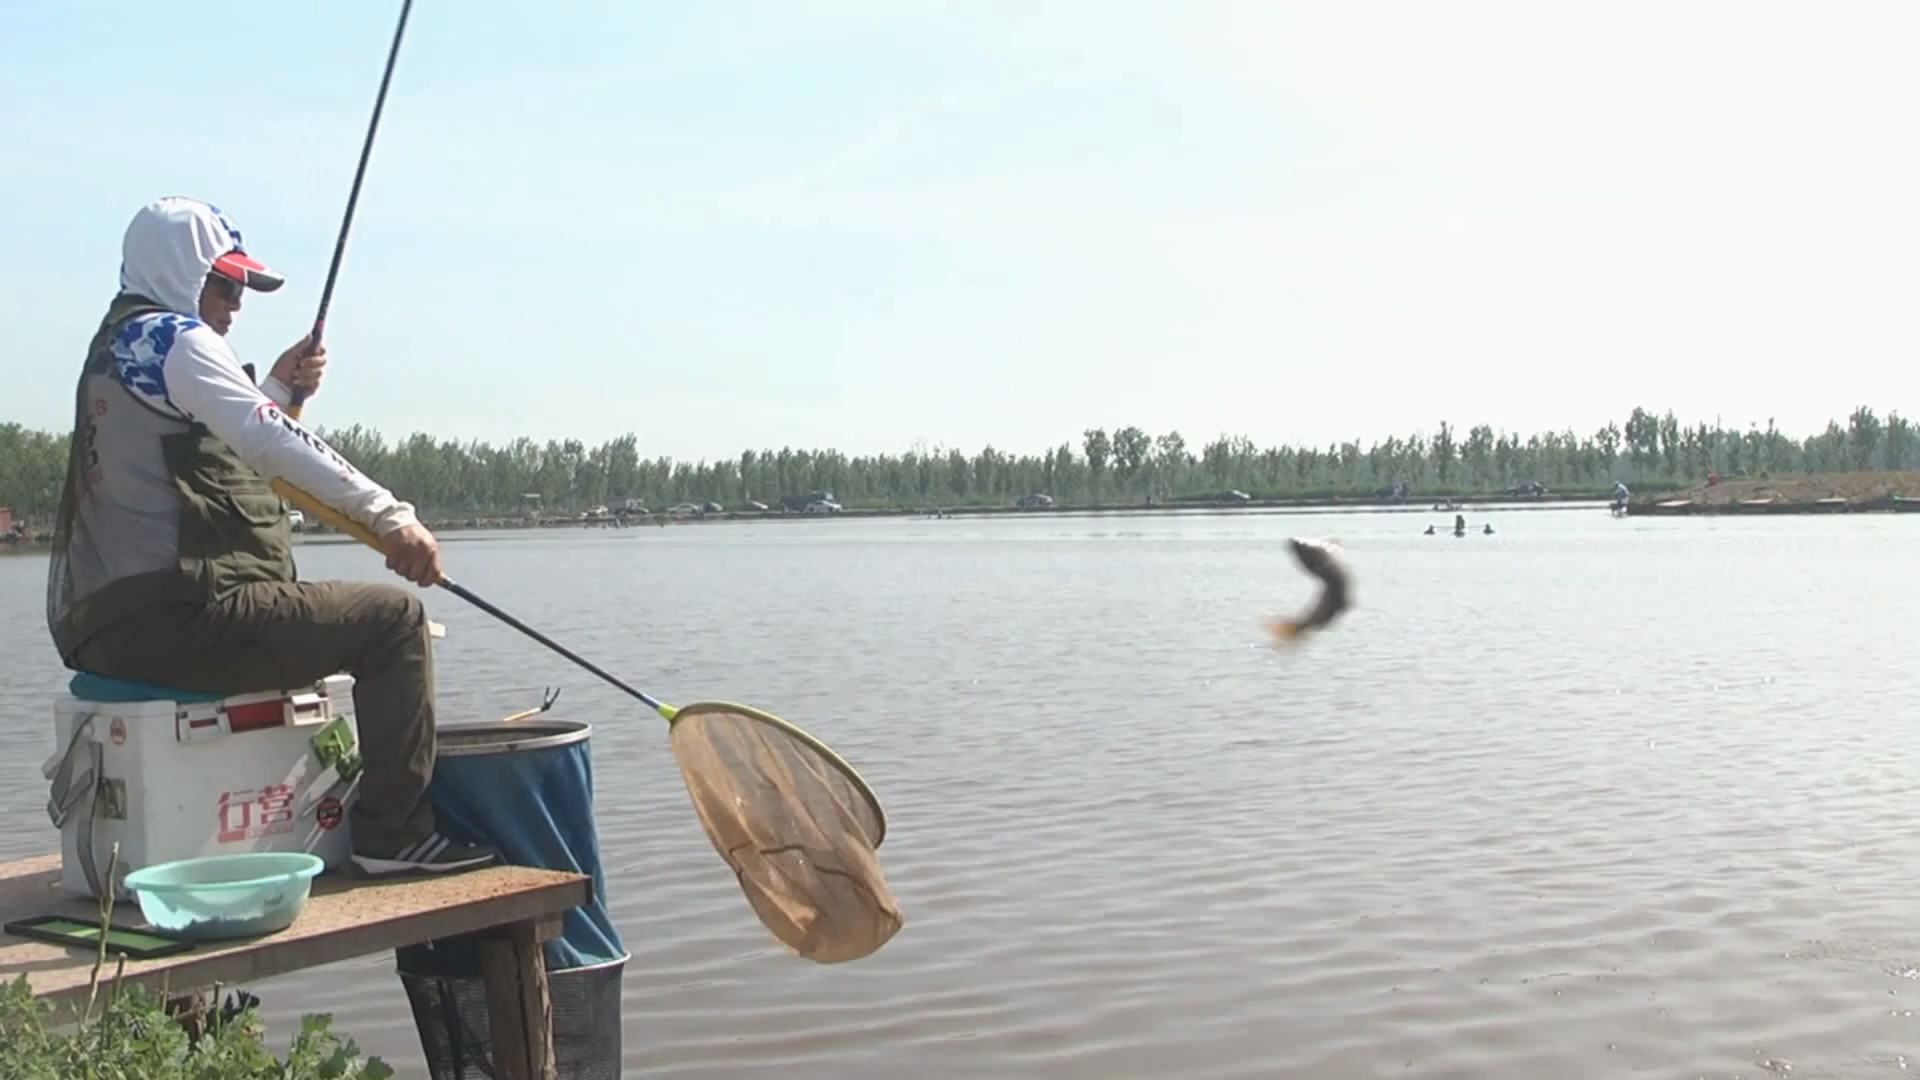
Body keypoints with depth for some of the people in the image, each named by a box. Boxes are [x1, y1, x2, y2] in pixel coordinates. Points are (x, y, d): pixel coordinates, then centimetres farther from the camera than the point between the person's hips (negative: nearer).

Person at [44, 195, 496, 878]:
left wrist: (276, 387, 19)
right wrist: (391, 516, -20)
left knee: (315, 617, 33)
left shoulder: (114, 347, 24)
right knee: (393, 619, -8)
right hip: (174, 616, -11)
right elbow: (275, 444, -19)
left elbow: (231, 446, 30)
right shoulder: (172, 337, -7)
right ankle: (395, 836, -9)